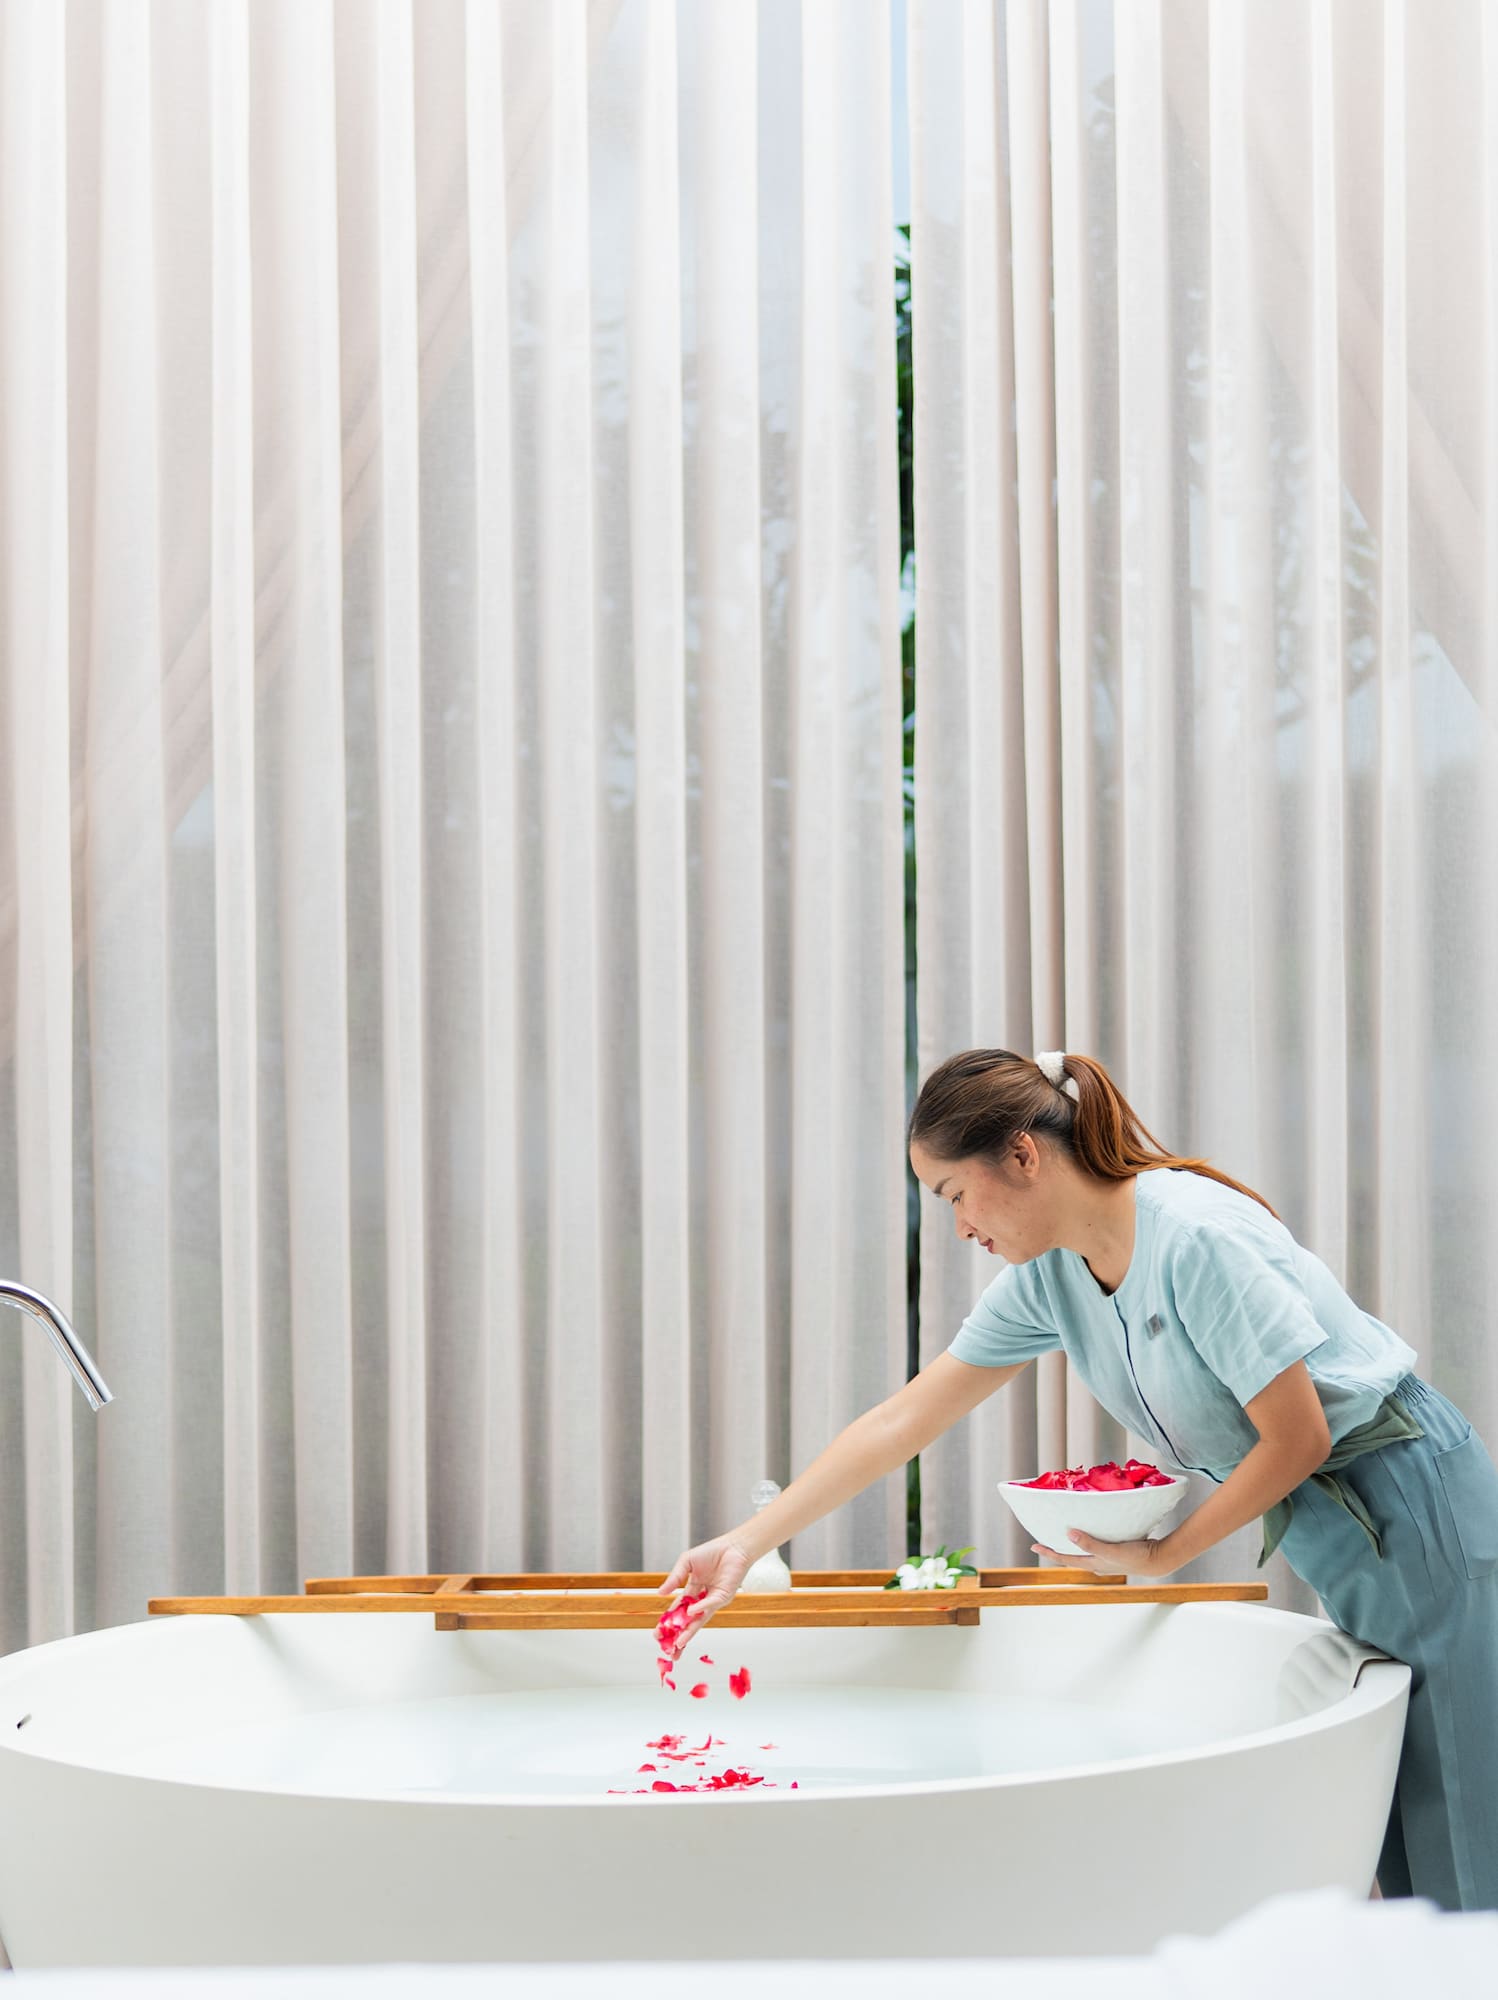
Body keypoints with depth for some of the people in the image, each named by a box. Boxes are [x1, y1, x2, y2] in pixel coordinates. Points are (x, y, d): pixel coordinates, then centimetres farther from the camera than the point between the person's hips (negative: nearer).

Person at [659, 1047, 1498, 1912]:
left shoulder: (1197, 1236, -24)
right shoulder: (1048, 1276, 1)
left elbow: (1299, 1436, -20)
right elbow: (901, 1422, 4)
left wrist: (1161, 1556, -10)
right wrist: (748, 1543, 2)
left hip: (1413, 1501, -8)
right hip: (1326, 1534, 8)